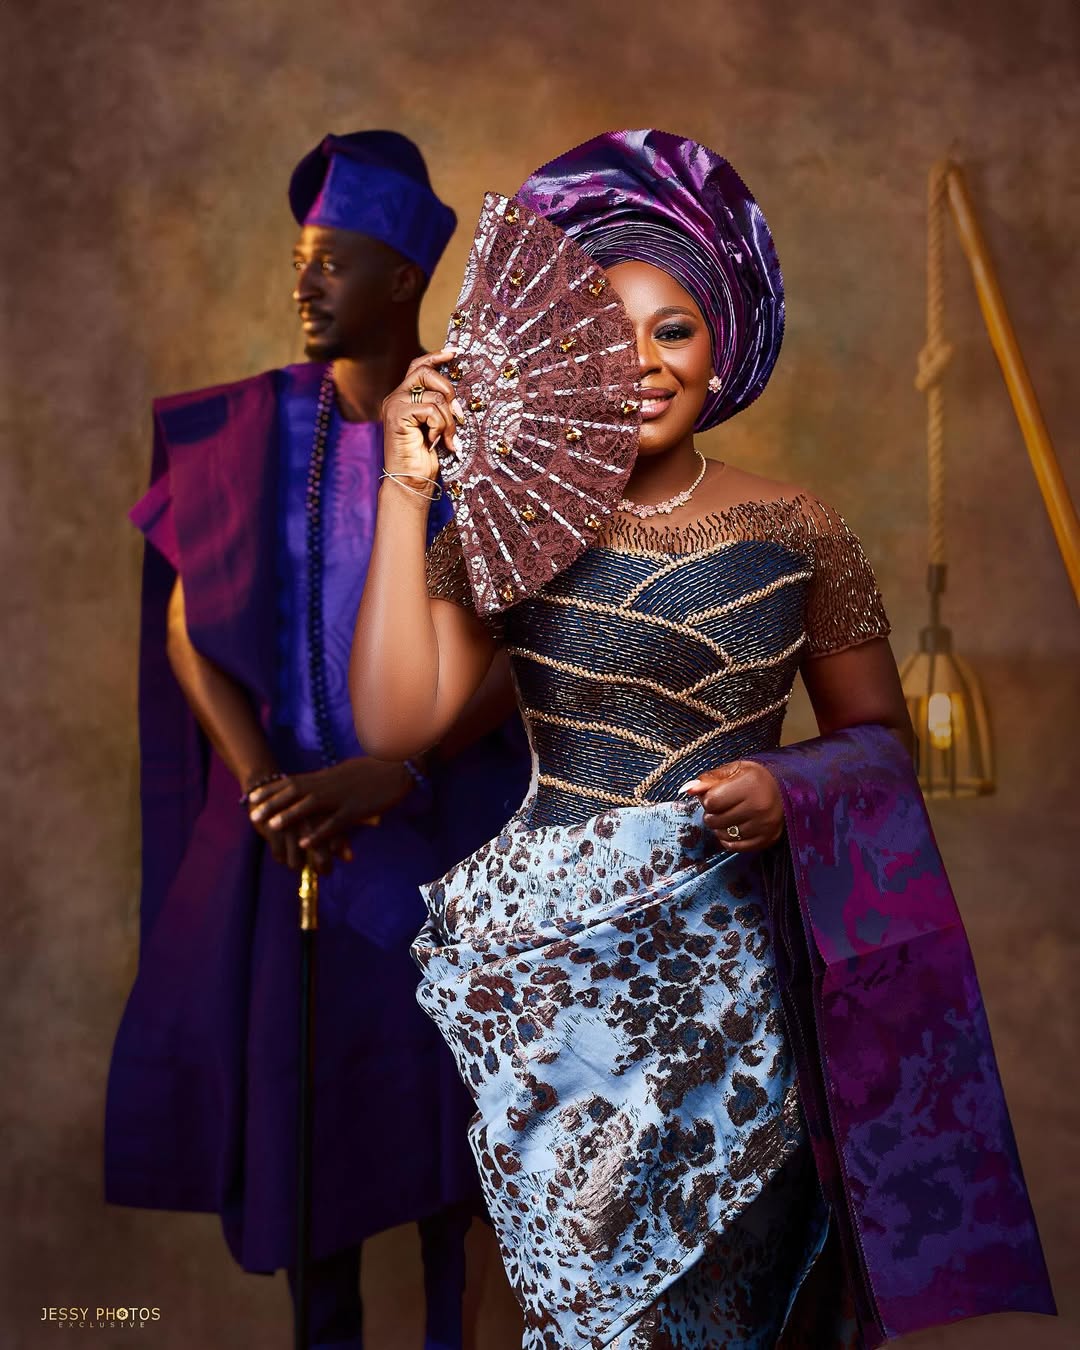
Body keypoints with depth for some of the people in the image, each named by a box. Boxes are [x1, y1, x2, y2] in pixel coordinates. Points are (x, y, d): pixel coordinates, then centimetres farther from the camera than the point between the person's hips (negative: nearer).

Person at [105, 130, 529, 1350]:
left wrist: (379, 779, -21)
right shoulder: (249, 429, 2)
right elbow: (186, 624, 0)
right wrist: (263, 782, -15)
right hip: (293, 799, 2)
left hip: (450, 803, -2)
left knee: (446, 1078, -1)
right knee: (286, 1067, 0)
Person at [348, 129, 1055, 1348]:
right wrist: (407, 493, -14)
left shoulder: (792, 530, 0)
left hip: (731, 963, 1)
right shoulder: (507, 529, -1)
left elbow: (881, 736, 9)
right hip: (551, 964, 0)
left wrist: (791, 789, -13)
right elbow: (395, 722, -12)